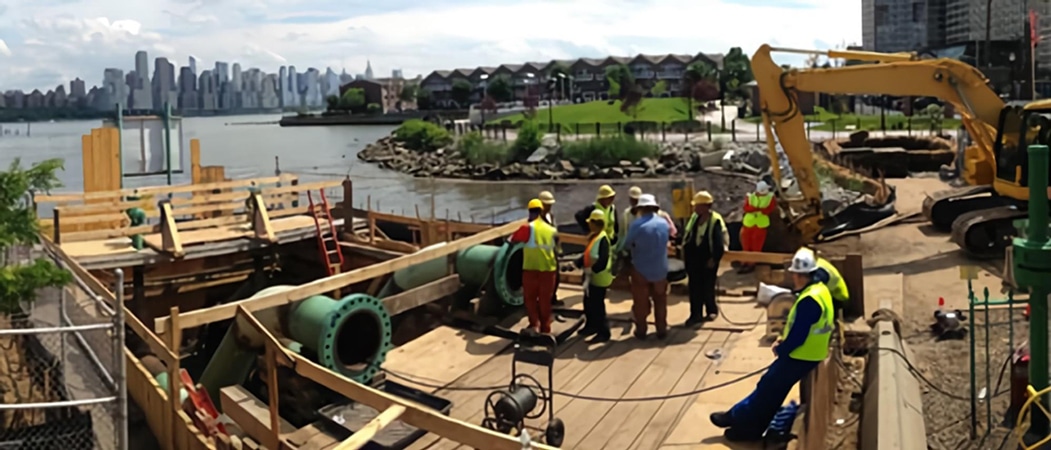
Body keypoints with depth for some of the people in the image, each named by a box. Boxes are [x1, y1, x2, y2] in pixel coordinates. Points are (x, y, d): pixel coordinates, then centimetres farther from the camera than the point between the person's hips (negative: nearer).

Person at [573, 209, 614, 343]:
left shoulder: (603, 239, -22)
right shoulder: (592, 236, 9)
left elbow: (603, 262, -29)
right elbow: (587, 255, 15)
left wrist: (591, 271, -31)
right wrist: (576, 264, 6)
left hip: (599, 278, -10)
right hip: (591, 276, 10)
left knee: (597, 305, -3)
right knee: (588, 303, 20)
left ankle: (603, 333, 7)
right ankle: (591, 326, 36)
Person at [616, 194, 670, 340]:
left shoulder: (637, 225, -17)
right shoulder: (664, 223, -1)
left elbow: (626, 244, -9)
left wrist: (618, 250, 14)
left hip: (641, 270, -3)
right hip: (660, 270, 4)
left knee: (641, 302, 10)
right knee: (660, 301, 16)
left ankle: (641, 330, 17)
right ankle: (662, 330, 21)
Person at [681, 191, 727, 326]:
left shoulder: (716, 221, -18)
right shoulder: (694, 217, 4)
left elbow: (720, 243, -19)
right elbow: (686, 235, 14)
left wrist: (715, 259, -18)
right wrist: (684, 251, 9)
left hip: (707, 261, -6)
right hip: (693, 260, 6)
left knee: (708, 288, 8)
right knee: (694, 288, 9)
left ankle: (711, 310, 30)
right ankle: (696, 314, 18)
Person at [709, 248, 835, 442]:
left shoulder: (809, 300, -29)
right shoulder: (819, 289, 5)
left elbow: (798, 336, -25)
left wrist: (781, 350, -8)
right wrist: (783, 339, 7)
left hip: (801, 357, -9)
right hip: (806, 354, 9)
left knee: (768, 388, 3)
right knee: (769, 386, 15)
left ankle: (738, 418, 16)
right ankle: (749, 425, 23)